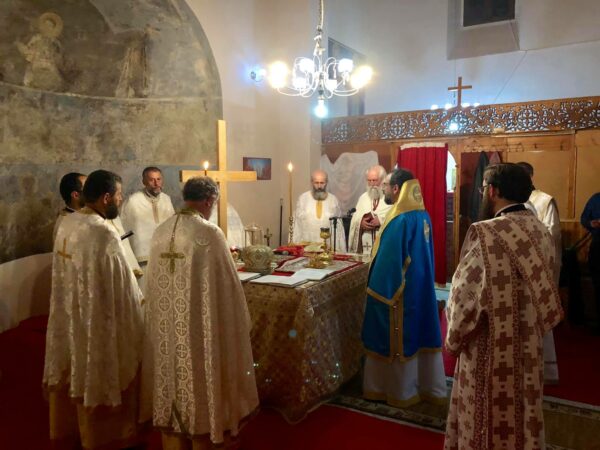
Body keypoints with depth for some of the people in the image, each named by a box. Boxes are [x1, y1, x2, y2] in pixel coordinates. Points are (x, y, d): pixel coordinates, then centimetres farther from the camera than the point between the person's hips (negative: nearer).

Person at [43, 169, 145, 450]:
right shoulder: (104, 233, -26)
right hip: (97, 322, -8)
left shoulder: (66, 225, -1)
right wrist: (139, 300, -3)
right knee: (101, 381, 10)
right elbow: (121, 287, -20)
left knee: (72, 377, 23)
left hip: (68, 317, 8)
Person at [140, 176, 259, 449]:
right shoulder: (209, 233, -18)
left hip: (167, 326, 6)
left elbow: (156, 283, 10)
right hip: (199, 325, -6)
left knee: (172, 372, 19)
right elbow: (226, 284, -13)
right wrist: (238, 320, 1)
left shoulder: (160, 232, 1)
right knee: (199, 378, 11)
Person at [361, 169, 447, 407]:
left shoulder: (399, 219, -22)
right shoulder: (422, 215, 6)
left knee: (398, 341, 6)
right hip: (421, 287, 9)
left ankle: (401, 391, 21)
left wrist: (375, 292, -14)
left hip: (398, 291, -9)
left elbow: (388, 262, -22)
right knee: (420, 336, 17)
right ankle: (429, 387, 30)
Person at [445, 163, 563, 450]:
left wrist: (453, 339, -4)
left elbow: (466, 295, -19)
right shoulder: (542, 232, 0)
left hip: (490, 349, -7)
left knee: (487, 421, 11)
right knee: (521, 414, 22)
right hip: (527, 346, 7)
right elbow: (544, 291, 9)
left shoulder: (486, 233, -23)